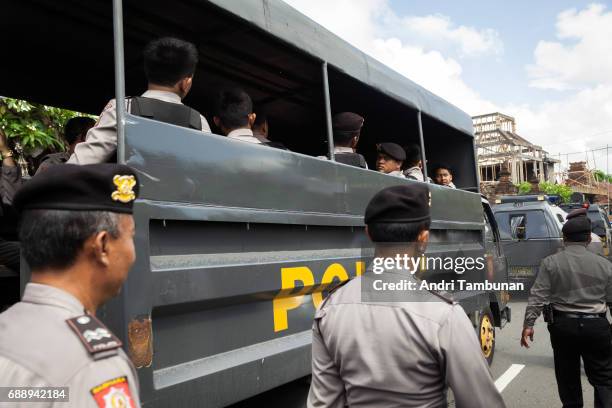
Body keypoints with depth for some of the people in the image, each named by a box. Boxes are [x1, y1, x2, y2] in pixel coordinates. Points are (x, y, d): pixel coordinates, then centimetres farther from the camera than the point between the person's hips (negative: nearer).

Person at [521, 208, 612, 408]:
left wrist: (528, 324, -7)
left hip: (563, 325, 0)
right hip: (596, 326, 0)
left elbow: (538, 296, -10)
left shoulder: (550, 262, -6)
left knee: (568, 376, 16)